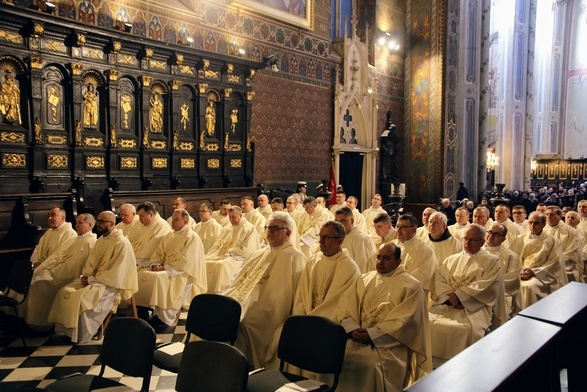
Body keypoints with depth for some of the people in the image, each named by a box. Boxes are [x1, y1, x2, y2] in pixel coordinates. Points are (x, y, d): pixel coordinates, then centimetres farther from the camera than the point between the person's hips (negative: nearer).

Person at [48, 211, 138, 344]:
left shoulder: (121, 243, -17)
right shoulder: (100, 241, 12)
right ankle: (68, 329, 3)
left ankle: (81, 336, -10)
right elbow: (90, 263, 16)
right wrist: (86, 275, -5)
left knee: (80, 298, -27)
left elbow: (116, 274, -21)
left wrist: (92, 279, -17)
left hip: (110, 284, -9)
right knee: (65, 292, -6)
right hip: (93, 280, 9)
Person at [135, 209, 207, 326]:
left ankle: (164, 318, -24)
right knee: (142, 274, -12)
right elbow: (158, 253, 15)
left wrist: (166, 268, -20)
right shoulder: (169, 235, 16)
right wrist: (155, 264, -6)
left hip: (182, 274, -8)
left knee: (159, 278, -33)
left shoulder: (192, 237, -9)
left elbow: (185, 261, -19)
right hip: (165, 269, 8)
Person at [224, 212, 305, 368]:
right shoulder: (259, 254, 23)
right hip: (239, 302, 7)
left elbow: (282, 294, -9)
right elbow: (239, 281, 23)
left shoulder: (294, 257, -1)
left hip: (264, 313, -7)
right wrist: (225, 299, 6)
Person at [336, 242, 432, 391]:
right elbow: (345, 306, 8)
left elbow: (404, 321, -11)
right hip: (357, 337, 4)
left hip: (388, 344, -4)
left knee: (373, 364, -31)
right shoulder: (364, 279, 17)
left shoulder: (411, 286, 1)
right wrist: (353, 329, -11)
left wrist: (372, 334, -17)